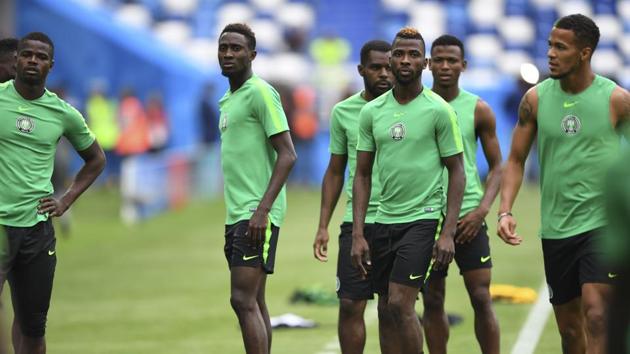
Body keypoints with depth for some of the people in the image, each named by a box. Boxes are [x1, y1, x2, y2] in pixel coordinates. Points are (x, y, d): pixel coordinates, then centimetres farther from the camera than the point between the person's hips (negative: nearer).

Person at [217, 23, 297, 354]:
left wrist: (262, 209, -22)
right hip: (236, 215, 9)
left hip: (256, 216, -9)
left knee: (243, 300, -14)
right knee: (253, 302, 8)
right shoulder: (228, 100, 18)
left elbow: (287, 154, -15)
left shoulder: (259, 92, -9)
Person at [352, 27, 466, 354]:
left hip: (422, 219, -5)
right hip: (384, 220, 5)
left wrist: (448, 232, -10)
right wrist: (357, 234, 3)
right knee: (386, 311, 6)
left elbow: (456, 171, -3)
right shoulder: (371, 112, 7)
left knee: (400, 305, -14)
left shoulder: (439, 110, -5)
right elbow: (363, 174, 10)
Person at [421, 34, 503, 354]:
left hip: (467, 216, -1)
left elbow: (497, 167, 6)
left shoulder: (478, 110, 3)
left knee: (481, 299, -5)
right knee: (432, 301, 5)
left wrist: (482, 210, -9)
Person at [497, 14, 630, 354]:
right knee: (569, 326, 11)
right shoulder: (536, 98, 2)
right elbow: (516, 160, 7)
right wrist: (505, 211, -7)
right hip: (555, 229, 4)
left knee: (596, 316, -19)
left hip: (603, 224, -4)